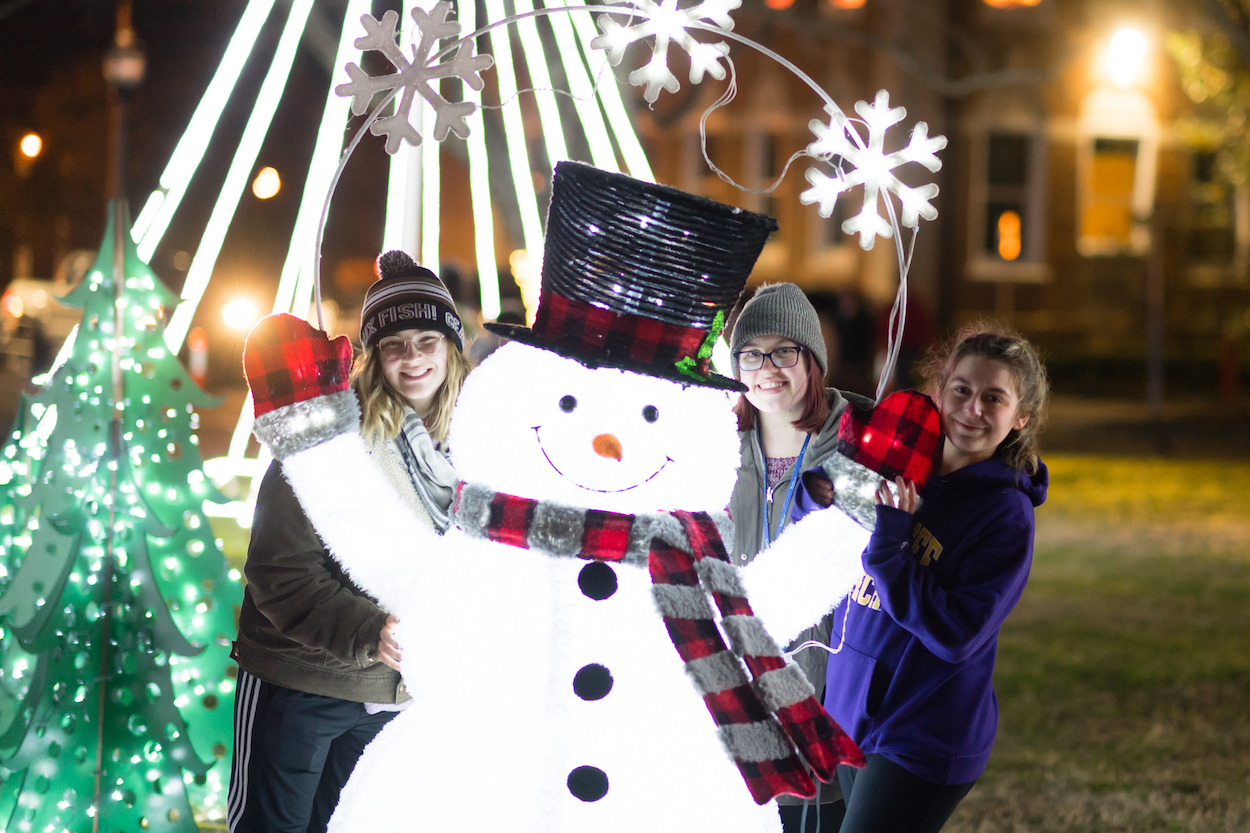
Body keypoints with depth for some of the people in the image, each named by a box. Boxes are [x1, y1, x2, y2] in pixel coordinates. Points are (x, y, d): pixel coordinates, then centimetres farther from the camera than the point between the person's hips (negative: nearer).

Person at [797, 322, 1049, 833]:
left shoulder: (1007, 514, -12)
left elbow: (956, 636, -20)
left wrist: (887, 549, -24)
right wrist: (829, 499, -10)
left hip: (924, 745, -6)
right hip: (850, 715, 6)